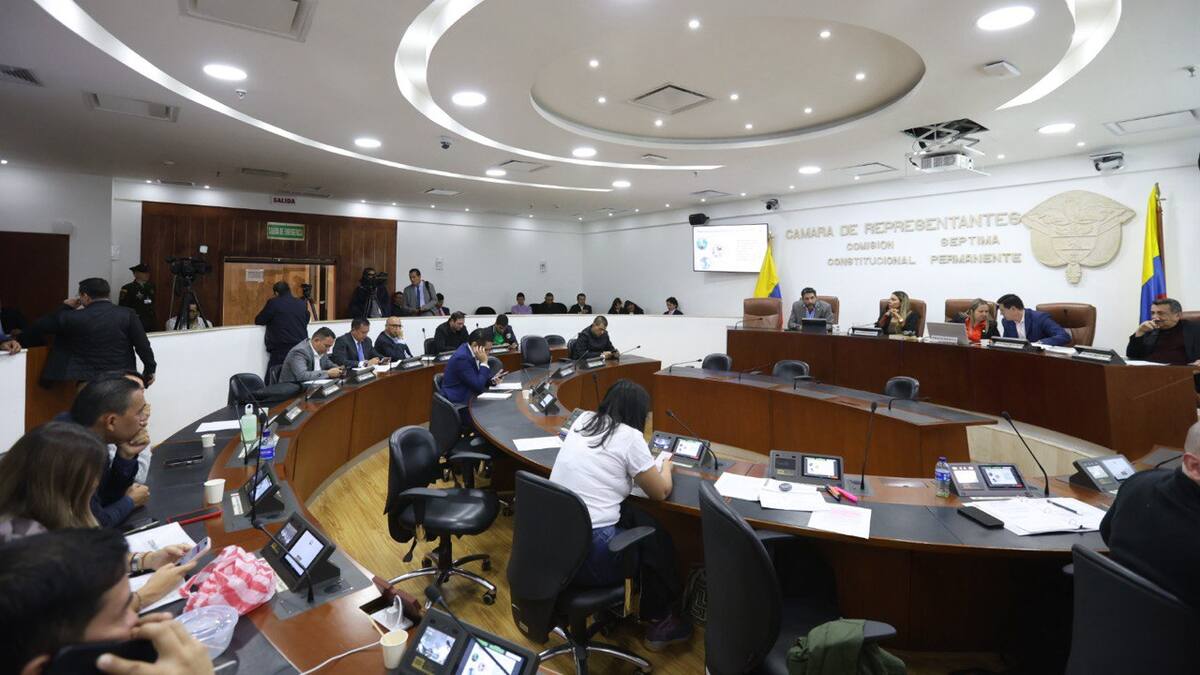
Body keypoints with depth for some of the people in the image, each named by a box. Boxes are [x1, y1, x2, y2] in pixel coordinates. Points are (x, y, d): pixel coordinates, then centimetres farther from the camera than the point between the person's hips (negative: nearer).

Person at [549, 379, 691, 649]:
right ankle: (659, 622, 37)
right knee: (657, 537, 18)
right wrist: (666, 466, 21)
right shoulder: (629, 436, -11)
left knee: (636, 517, 21)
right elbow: (660, 492, 1)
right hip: (588, 553, -6)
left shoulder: (583, 420, 6)